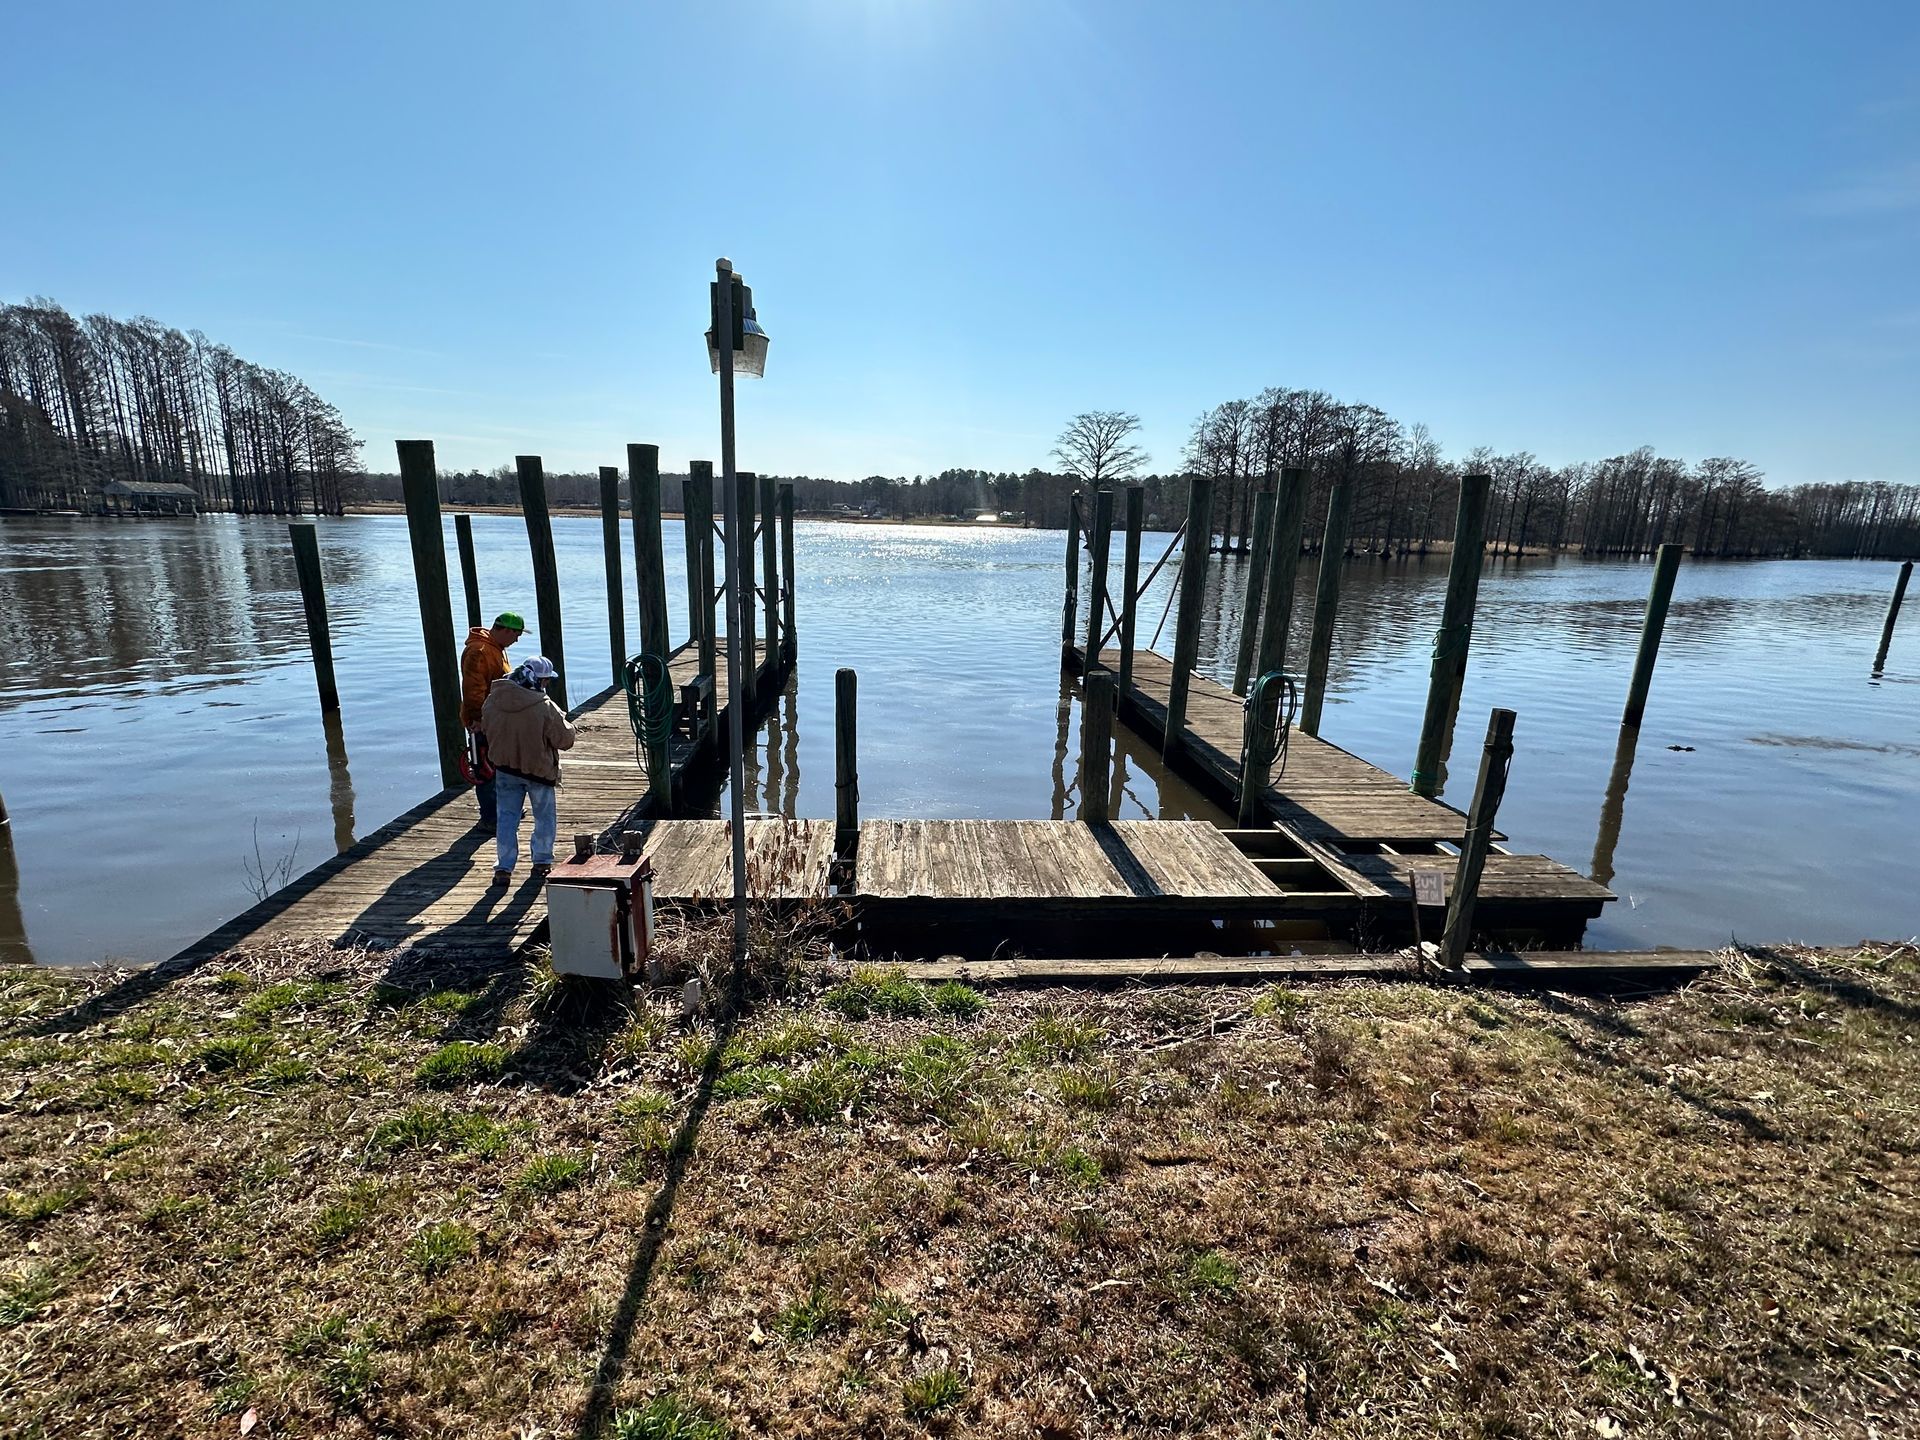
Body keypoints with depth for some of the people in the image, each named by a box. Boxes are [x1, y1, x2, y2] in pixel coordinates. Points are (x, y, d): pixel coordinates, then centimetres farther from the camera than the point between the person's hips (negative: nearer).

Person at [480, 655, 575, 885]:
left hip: (505, 768, 4)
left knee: (507, 816, 12)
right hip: (538, 769, -3)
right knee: (545, 817, 15)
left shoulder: (493, 700, -8)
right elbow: (565, 740, -15)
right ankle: (542, 863, 21)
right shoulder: (544, 707, -23)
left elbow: (486, 728, 10)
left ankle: (503, 868, 10)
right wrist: (563, 722, 5)